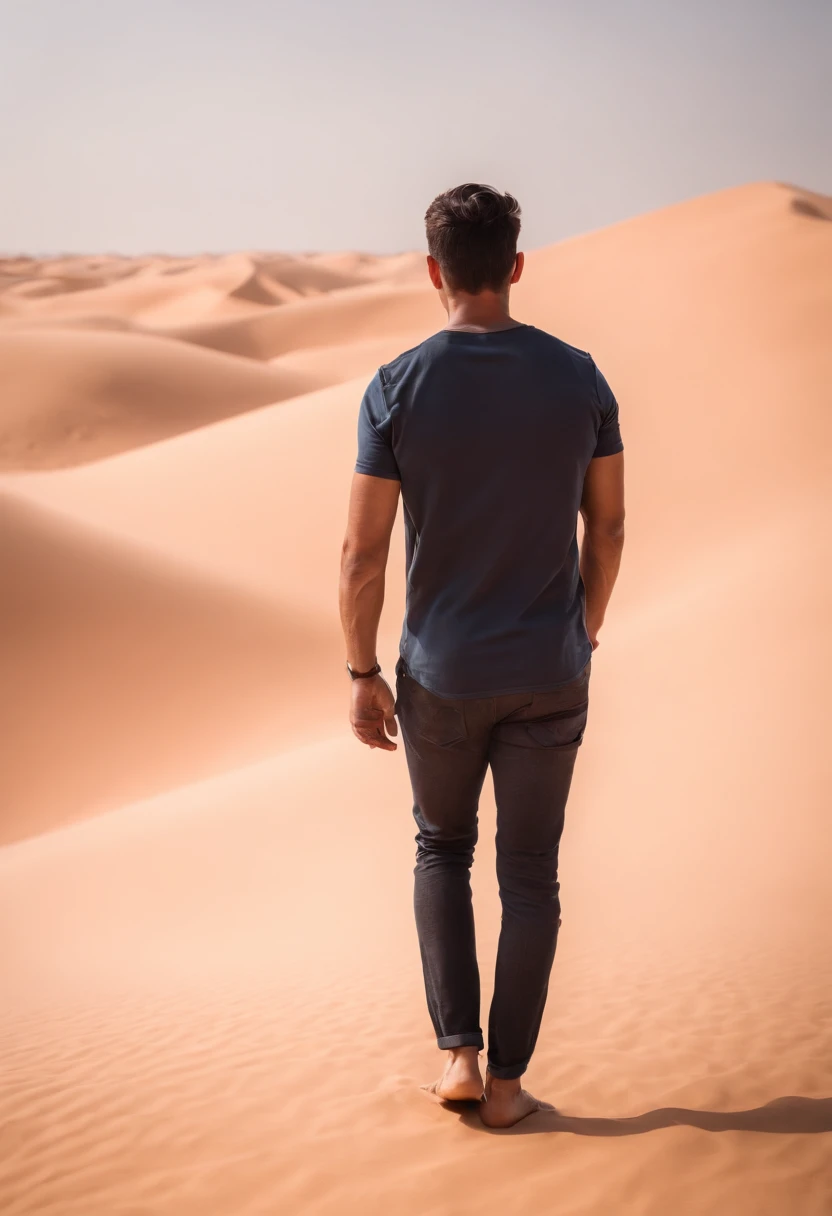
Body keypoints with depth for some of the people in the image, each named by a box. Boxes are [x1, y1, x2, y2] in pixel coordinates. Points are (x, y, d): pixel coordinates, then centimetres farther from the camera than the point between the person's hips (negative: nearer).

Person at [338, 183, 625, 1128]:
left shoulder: (397, 389, -13)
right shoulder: (578, 377, -6)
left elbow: (362, 553, -11)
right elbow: (607, 525, 3)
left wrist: (363, 677, 1)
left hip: (441, 677, -1)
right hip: (550, 676, 1)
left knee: (442, 848, 23)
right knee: (529, 873, 13)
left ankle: (459, 1054, 16)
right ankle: (506, 1083, 20)